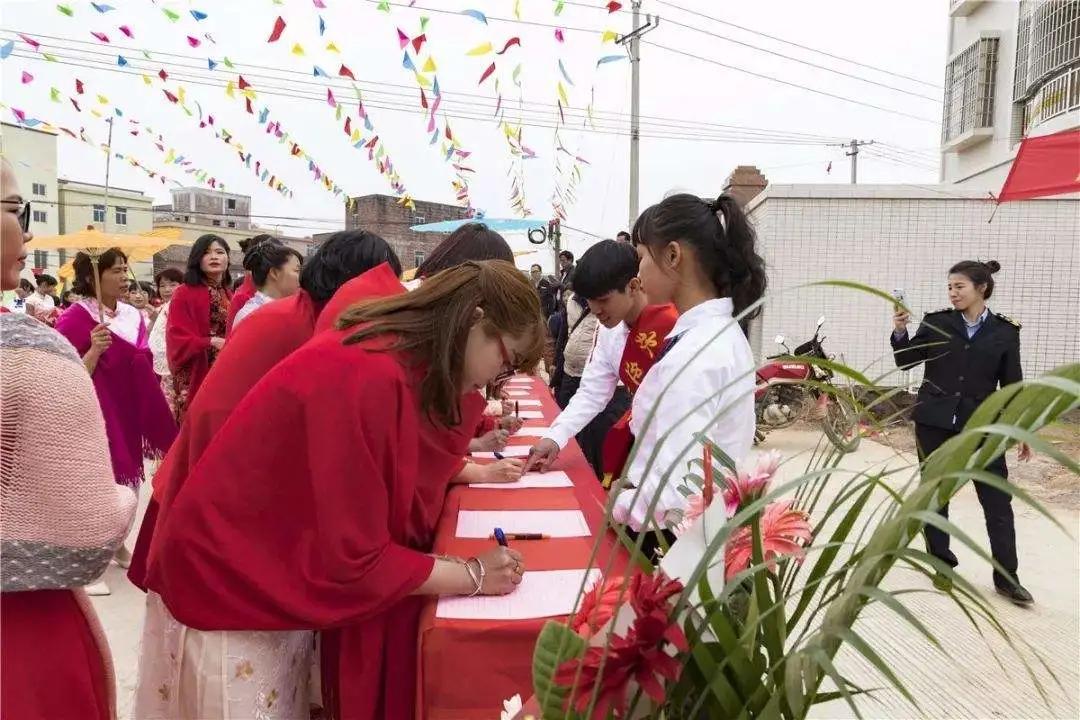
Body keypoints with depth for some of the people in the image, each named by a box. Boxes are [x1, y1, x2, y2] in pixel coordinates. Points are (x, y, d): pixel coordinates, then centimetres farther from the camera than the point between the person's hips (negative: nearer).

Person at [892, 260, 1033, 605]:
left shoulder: (1005, 331, 1)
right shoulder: (936, 322, 0)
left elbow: (1012, 383, 4)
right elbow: (906, 361, 2)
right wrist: (900, 332, -16)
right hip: (935, 422, 0)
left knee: (998, 501, 4)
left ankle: (1007, 578, 15)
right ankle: (943, 566, 21)